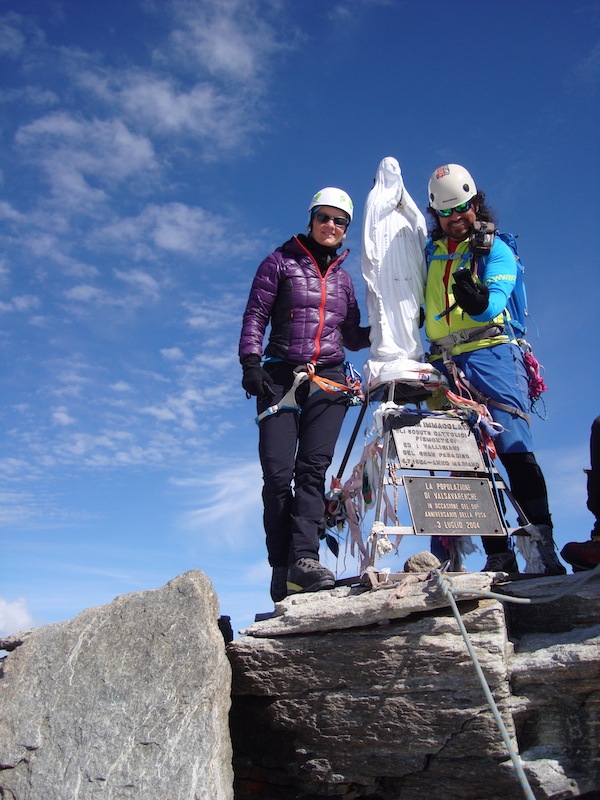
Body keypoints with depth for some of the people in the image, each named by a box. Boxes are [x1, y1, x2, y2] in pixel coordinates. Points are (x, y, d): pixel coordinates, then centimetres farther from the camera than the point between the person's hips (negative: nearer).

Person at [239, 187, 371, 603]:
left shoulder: (342, 277, 20)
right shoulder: (281, 262, 9)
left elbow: (353, 337, 19)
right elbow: (255, 316, 2)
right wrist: (251, 362, -12)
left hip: (328, 381, 3)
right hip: (281, 376, -2)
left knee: (313, 468, -11)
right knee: (278, 473, -9)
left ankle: (304, 558, -16)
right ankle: (282, 571, -2)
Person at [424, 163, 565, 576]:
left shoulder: (494, 248, 8)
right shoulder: (430, 253, 22)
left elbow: (496, 299, -11)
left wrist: (480, 301, -32)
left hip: (490, 353, -4)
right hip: (447, 365, 5)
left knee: (515, 449, -16)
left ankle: (542, 545, -14)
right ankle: (498, 555, 4)